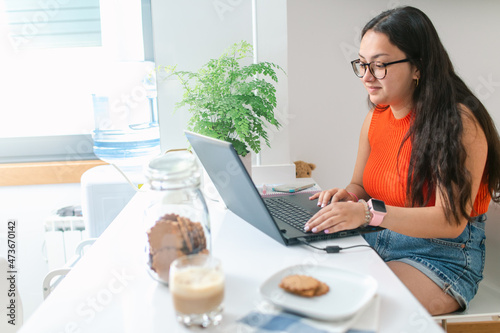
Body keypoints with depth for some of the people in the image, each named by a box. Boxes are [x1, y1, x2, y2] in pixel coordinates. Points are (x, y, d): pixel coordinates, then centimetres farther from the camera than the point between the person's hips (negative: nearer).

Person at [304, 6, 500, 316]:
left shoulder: (460, 121, -16)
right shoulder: (375, 119, 5)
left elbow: (451, 221, -22)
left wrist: (370, 213, -33)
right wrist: (347, 195, -8)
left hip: (443, 257, -6)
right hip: (375, 244, 6)